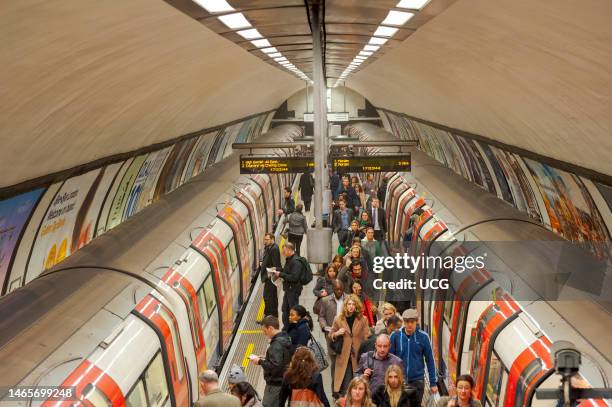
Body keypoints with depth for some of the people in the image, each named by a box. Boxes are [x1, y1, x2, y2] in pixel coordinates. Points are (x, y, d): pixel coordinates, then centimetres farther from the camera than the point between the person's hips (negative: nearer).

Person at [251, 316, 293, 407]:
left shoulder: (277, 344, -21)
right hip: (283, 381, 10)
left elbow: (274, 366, -27)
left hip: (275, 385, -10)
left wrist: (260, 362, -15)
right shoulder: (285, 339, 9)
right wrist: (264, 360, 10)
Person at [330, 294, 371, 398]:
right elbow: (330, 336, 13)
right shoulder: (338, 319, 5)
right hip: (343, 357, 0)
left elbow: (367, 338, 3)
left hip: (358, 356, 0)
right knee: (345, 386, -2)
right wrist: (337, 333, -9)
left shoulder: (362, 319, 3)